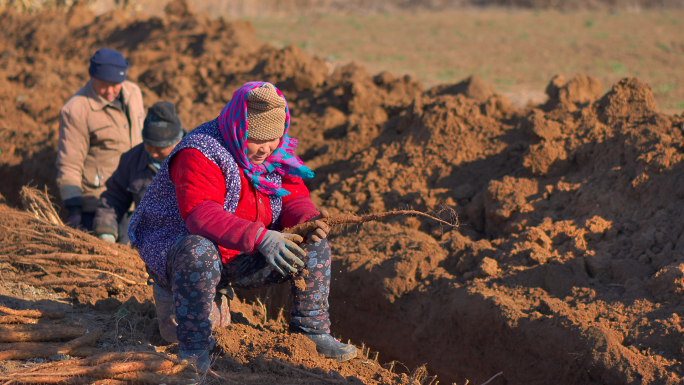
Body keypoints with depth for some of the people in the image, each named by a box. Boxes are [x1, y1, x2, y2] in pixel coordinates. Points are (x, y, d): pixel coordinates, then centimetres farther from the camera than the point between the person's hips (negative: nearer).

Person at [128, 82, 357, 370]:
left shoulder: (277, 153, 0)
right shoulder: (199, 154, -25)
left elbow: (293, 199, 0)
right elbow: (200, 215, -38)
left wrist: (308, 219, -26)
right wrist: (258, 237, -48)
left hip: (241, 259, 7)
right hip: (175, 246, -7)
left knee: (314, 244, -4)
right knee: (198, 251, -42)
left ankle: (312, 332, 7)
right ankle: (193, 351, -29)